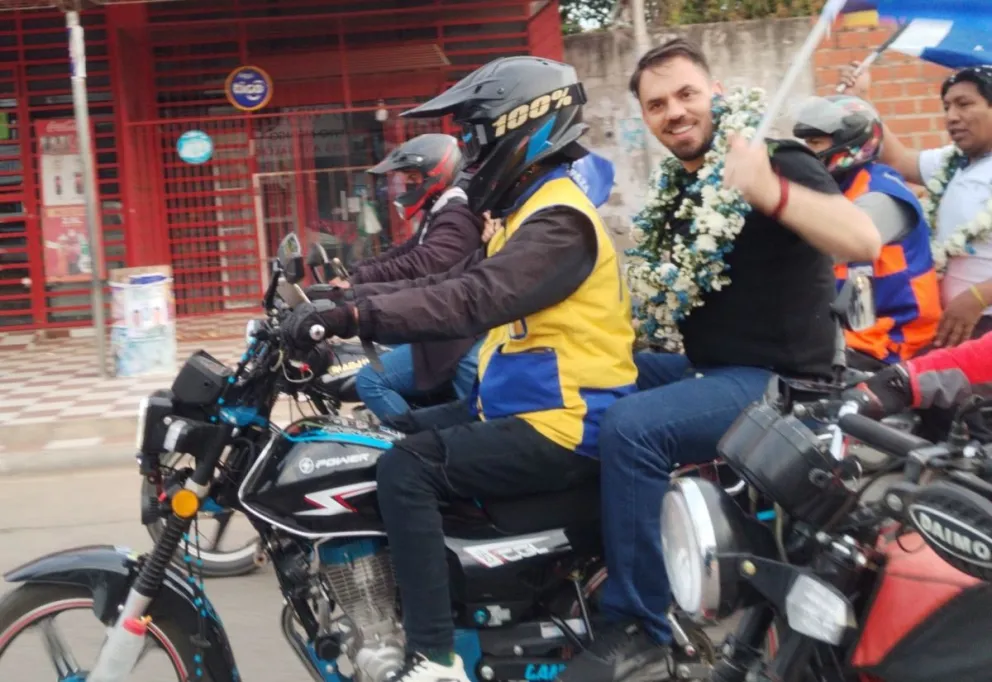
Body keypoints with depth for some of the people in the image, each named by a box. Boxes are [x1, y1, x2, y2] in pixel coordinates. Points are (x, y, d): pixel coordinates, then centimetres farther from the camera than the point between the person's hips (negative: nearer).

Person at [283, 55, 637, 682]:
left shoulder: (559, 219, -17)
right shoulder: (530, 210, 17)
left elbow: (473, 301, -31)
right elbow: (452, 284, 14)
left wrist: (353, 317, -34)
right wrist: (344, 300, 5)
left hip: (564, 426, -11)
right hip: (522, 408, 11)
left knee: (407, 468, -22)